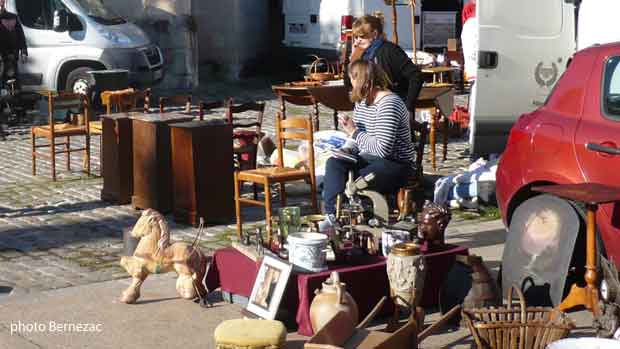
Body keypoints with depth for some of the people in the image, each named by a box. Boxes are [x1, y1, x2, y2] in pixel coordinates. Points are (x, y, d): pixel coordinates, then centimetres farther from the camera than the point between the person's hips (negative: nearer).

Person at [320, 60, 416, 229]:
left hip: (395, 164, -9)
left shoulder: (388, 104, -20)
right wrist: (348, 128, 0)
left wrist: (354, 132, -17)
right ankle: (332, 215, -25)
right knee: (334, 163, -16)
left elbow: (382, 149, -26)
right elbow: (359, 135, 24)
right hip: (369, 158, 9)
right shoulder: (362, 101, 10)